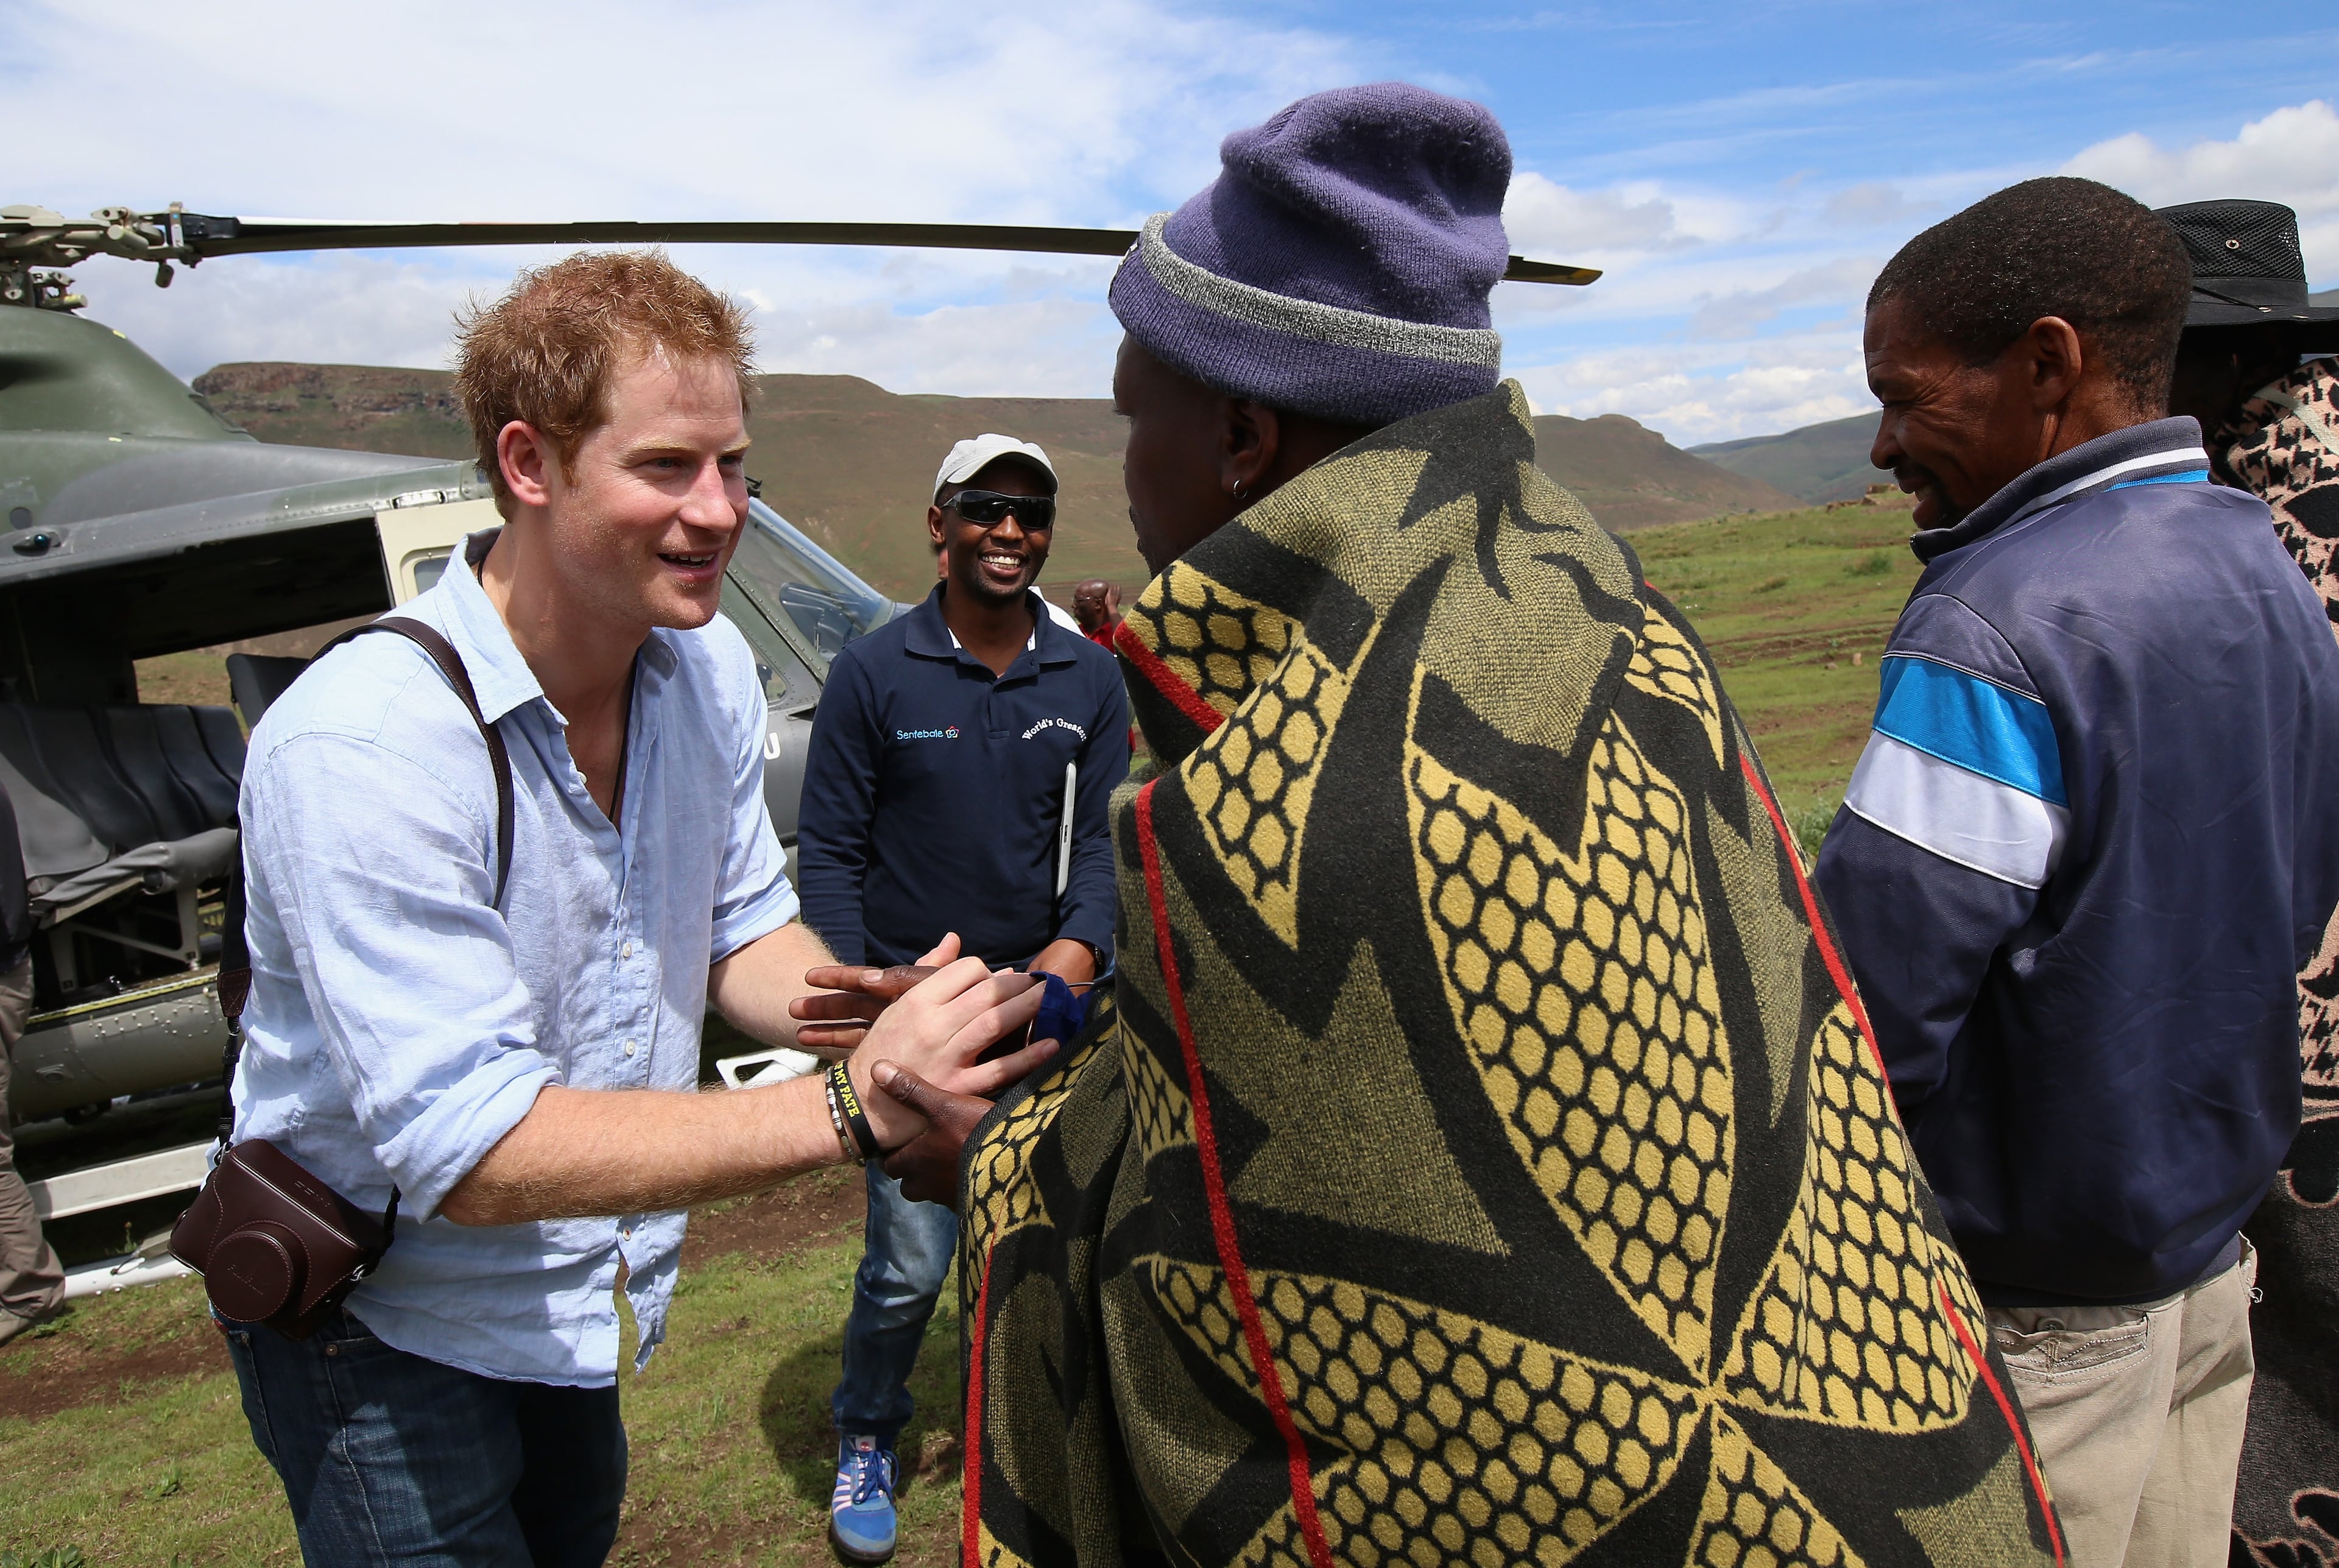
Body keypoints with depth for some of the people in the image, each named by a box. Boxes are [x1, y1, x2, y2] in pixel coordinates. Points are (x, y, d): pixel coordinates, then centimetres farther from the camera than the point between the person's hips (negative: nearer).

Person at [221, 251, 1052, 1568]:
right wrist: (851, 1106, -39)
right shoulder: (359, 746, -31)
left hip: (581, 1297, 7)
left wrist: (880, 1026, -22)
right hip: (384, 1323, -6)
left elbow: (741, 934, 0)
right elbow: (471, 1151, -33)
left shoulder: (712, 668, -8)